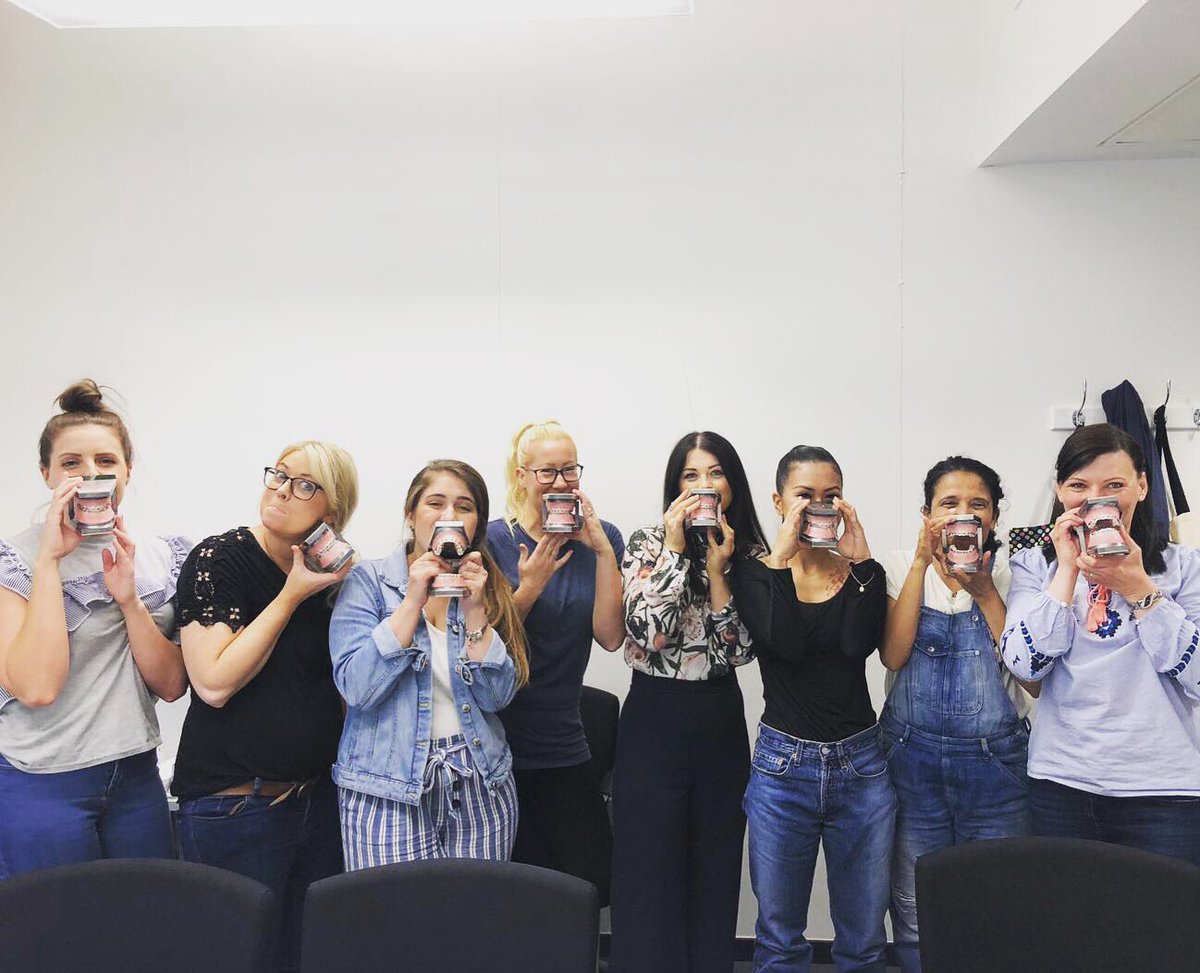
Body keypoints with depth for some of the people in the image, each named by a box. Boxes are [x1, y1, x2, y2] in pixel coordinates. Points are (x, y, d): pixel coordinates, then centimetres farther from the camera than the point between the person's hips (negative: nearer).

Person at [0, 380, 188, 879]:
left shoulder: (162, 556, 3)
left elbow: (172, 685, -2)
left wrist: (128, 598, -16)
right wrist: (49, 557, -20)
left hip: (136, 777, 4)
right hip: (41, 785, -4)